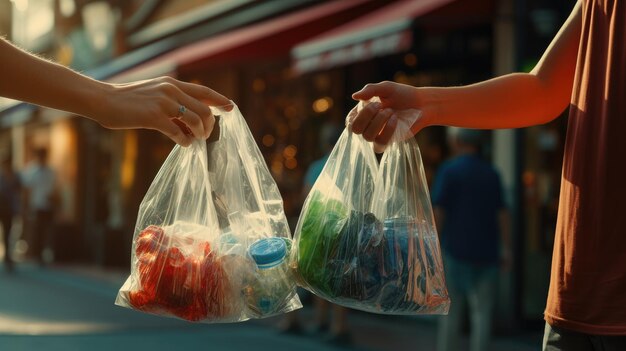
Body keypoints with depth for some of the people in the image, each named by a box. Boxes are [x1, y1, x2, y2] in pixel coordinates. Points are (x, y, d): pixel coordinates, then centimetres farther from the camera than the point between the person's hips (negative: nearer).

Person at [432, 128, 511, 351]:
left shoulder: (449, 170, -4)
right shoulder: (491, 173, 8)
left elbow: (438, 212, -9)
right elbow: (502, 213, 7)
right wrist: (506, 249, 10)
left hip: (456, 249, -3)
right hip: (486, 252, 3)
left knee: (451, 311, 7)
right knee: (482, 313, 2)